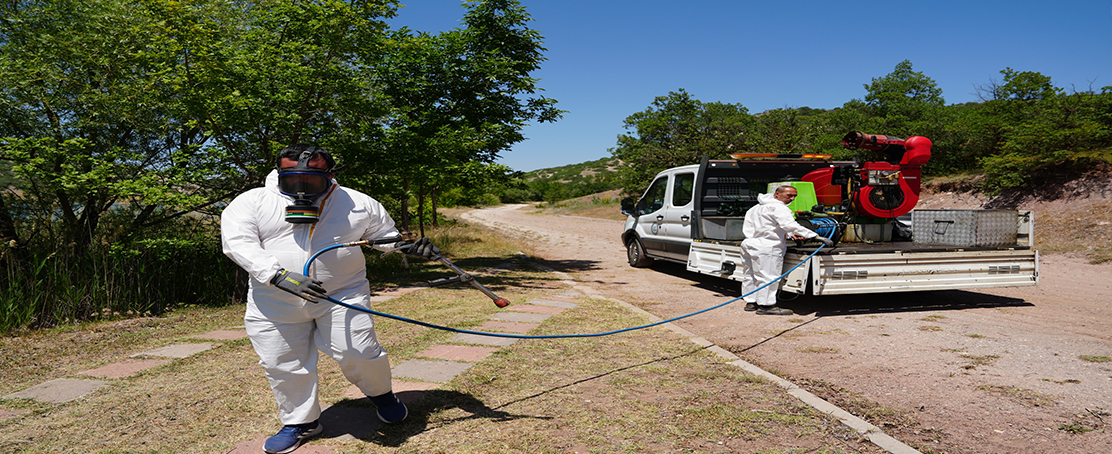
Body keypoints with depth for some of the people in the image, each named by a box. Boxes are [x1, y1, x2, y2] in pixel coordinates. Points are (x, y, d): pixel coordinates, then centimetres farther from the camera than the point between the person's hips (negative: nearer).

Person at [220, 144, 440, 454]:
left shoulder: (359, 204, 3)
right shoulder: (252, 202, -1)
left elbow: (386, 235, 14)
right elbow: (238, 243, -14)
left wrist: (410, 247, -8)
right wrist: (281, 277, -27)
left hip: (343, 293, -1)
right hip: (275, 301, 1)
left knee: (357, 353, -10)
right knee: (283, 365, 8)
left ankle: (380, 393, 22)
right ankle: (301, 422, 32)